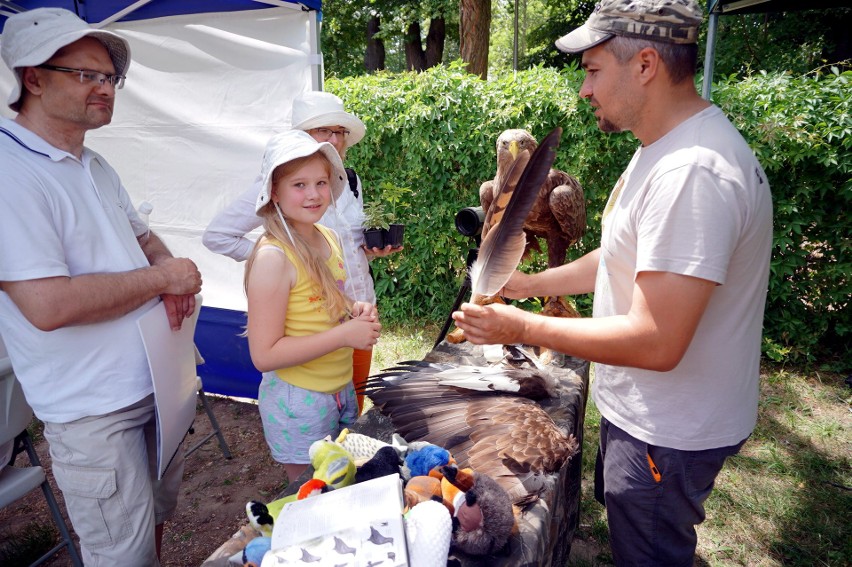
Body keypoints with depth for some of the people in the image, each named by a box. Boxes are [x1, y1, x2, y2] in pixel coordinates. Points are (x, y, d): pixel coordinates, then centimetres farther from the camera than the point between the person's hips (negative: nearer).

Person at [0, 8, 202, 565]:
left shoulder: (96, 166, 9)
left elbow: (141, 237, 19)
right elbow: (48, 305, -28)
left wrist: (175, 276, -3)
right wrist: (161, 278, -18)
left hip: (157, 386, 8)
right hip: (94, 410, -8)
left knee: (156, 516, 24)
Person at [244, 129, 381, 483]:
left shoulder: (329, 238, 1)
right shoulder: (272, 257, -22)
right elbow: (264, 355, -23)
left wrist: (355, 311, -4)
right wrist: (345, 333, -25)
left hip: (342, 387, 7)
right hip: (298, 401, -7)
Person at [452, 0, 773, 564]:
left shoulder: (691, 173, -31)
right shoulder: (664, 149, 5)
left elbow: (656, 344, -32)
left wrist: (525, 327, -23)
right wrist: (530, 283, 9)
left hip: (667, 433, -10)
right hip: (643, 412, 10)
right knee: (625, 521, 29)